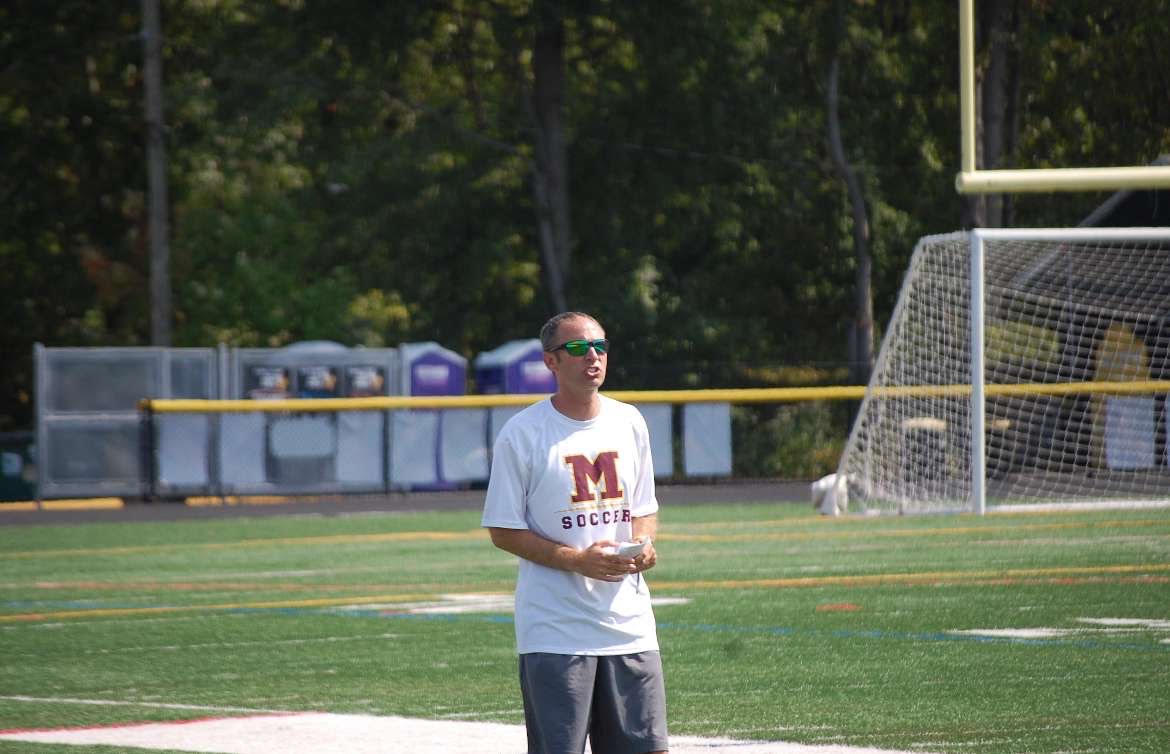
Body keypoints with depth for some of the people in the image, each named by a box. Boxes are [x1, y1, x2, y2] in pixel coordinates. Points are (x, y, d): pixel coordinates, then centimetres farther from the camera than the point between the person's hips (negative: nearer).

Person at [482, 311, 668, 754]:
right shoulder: (522, 434, -6)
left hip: (630, 624, 5)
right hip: (555, 631, -5)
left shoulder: (628, 422, 11)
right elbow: (503, 531, -5)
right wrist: (577, 560, -18)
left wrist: (644, 545, -3)